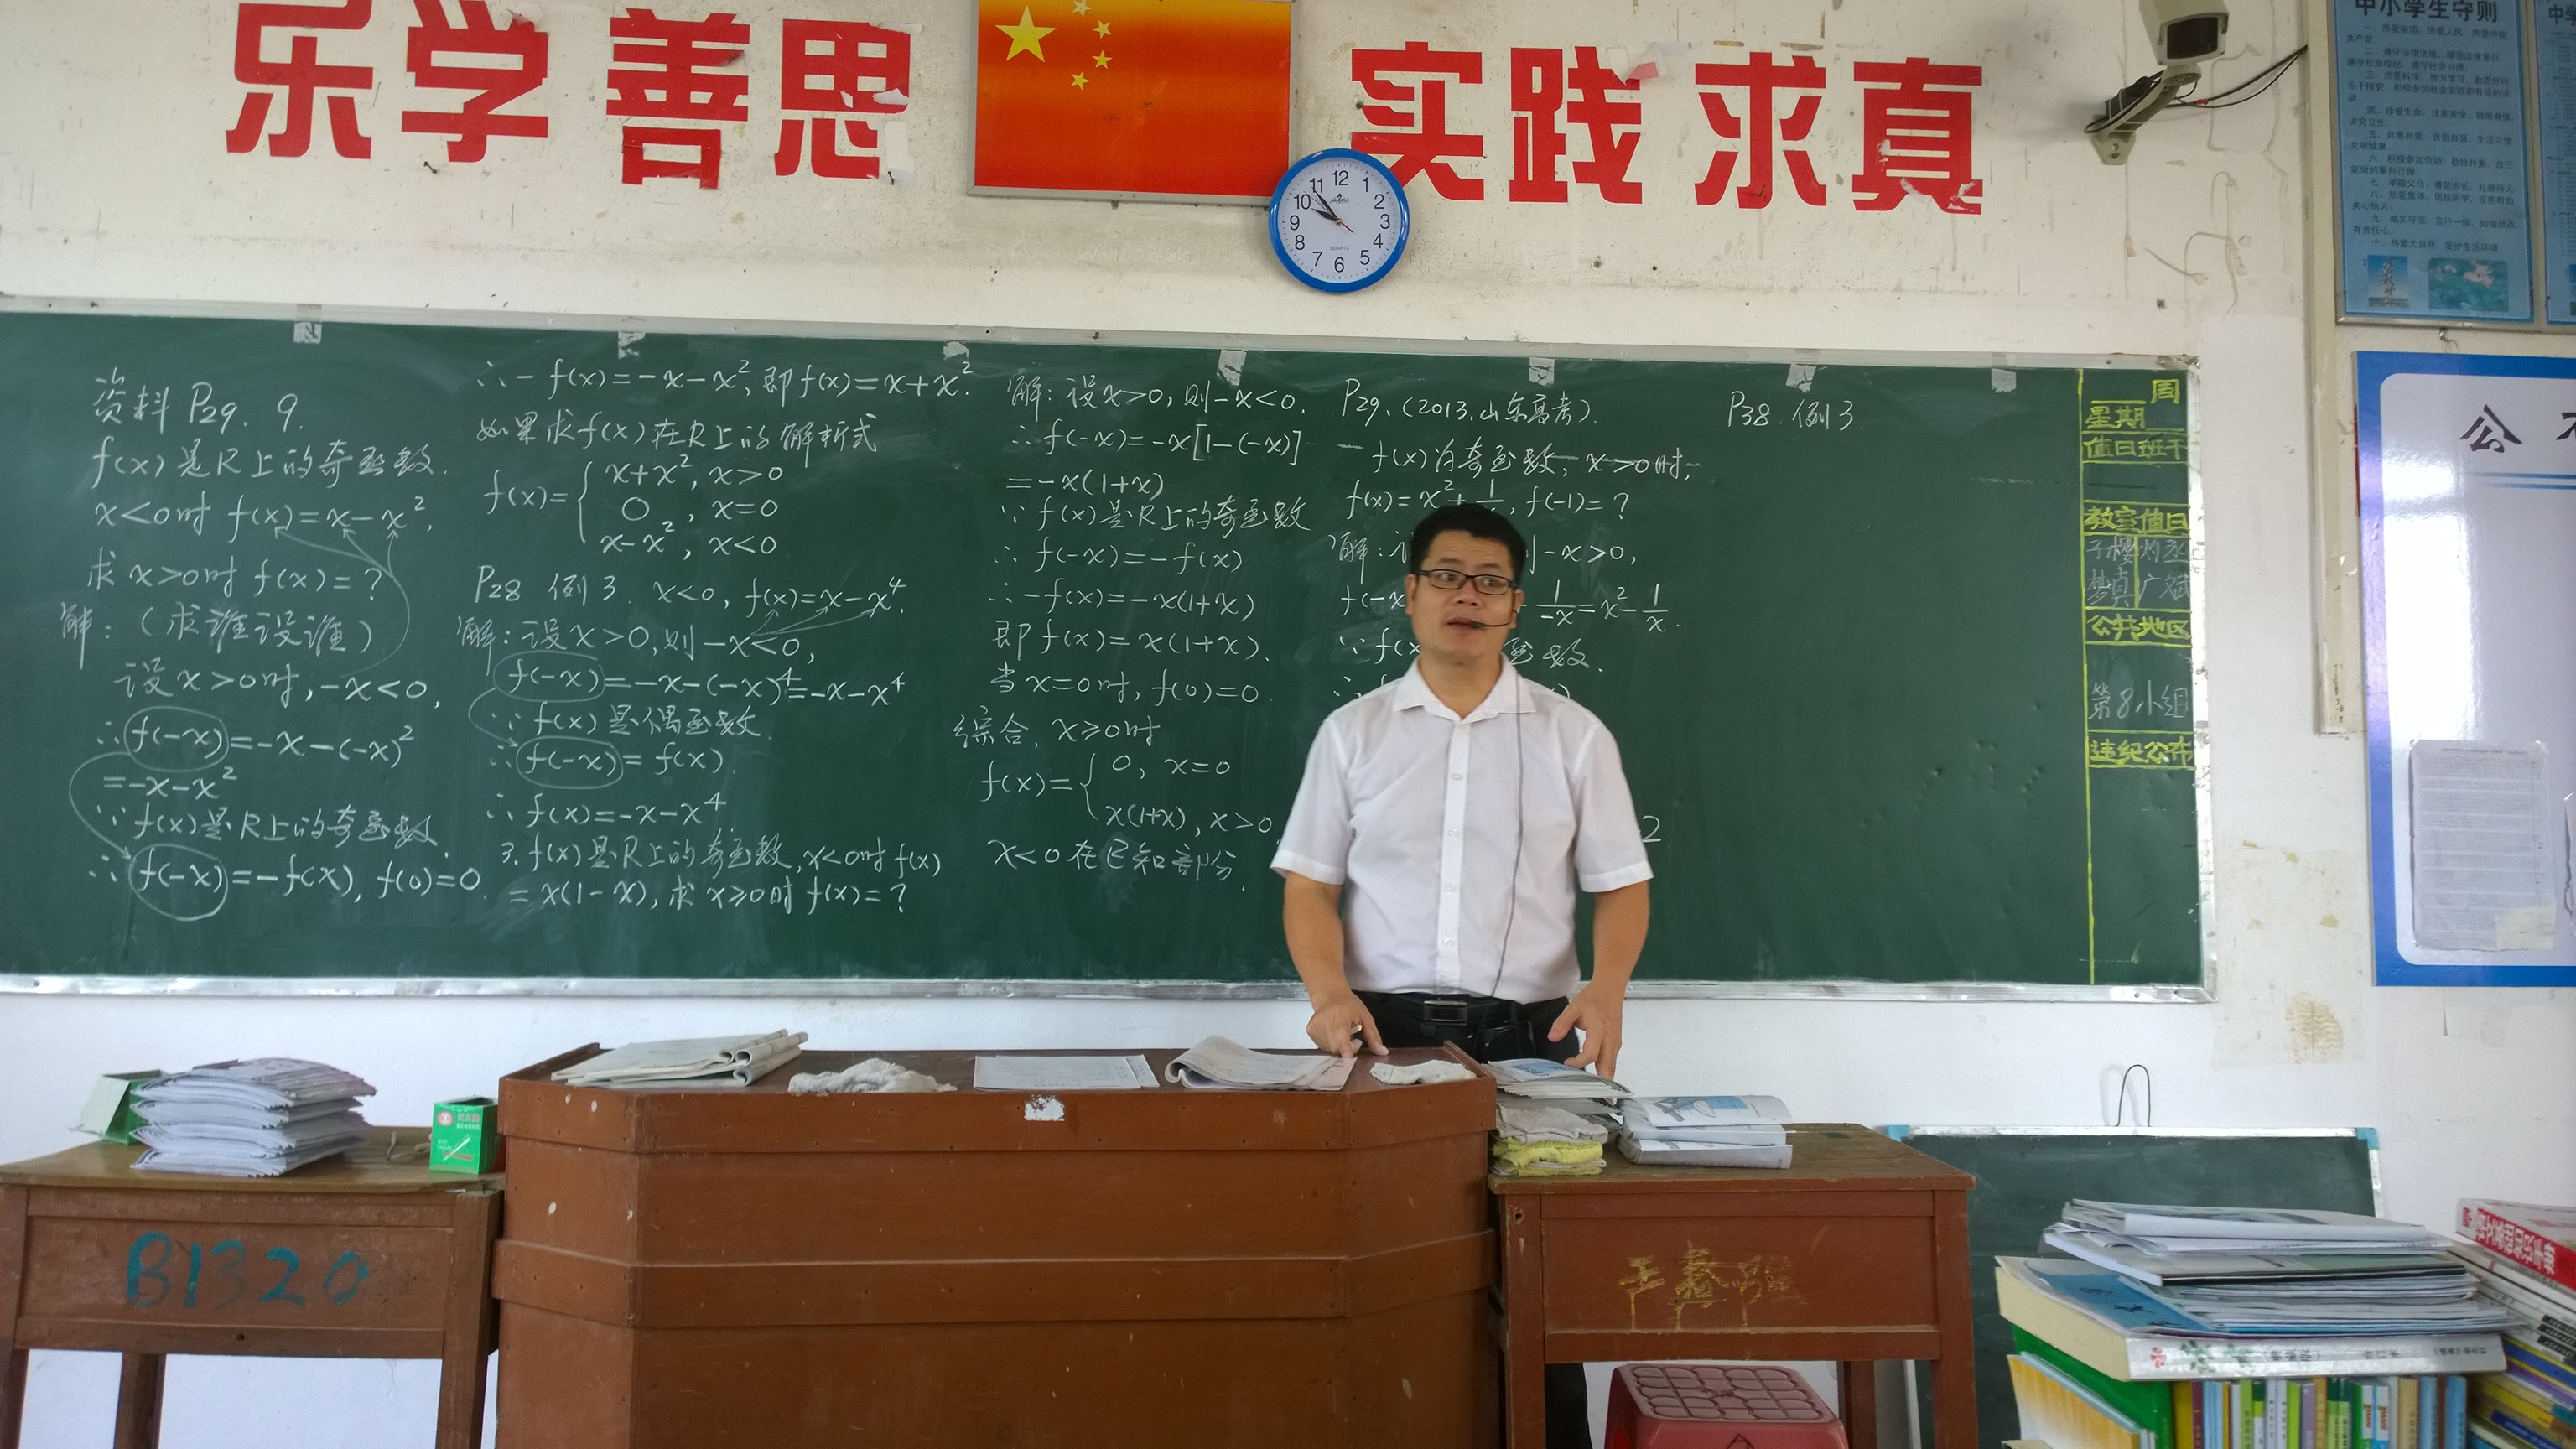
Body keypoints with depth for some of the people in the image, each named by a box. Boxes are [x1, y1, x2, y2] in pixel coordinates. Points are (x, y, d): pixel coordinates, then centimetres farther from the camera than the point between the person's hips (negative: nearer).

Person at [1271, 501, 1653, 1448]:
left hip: (1529, 1035, 0)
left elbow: (1621, 883, 7)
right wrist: (1329, 994, -11)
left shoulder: (1572, 734, 7)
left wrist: (1606, 988, -12)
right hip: (1387, 1030, 1)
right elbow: (1309, 883, 6)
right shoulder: (1352, 731, 8)